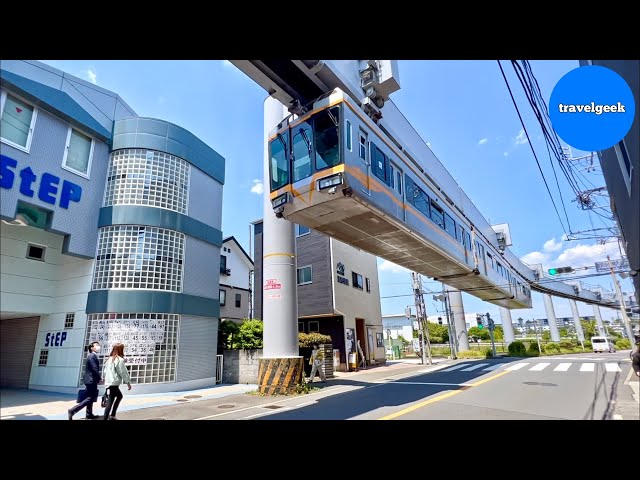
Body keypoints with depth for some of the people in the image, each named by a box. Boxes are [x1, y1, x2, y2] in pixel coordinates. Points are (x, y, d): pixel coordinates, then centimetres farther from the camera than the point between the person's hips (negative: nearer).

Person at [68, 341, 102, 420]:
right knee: (90, 398, -6)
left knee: (91, 398, 16)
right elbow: (95, 369, -21)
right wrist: (100, 378, -12)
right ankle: (72, 410, -5)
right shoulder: (92, 356, -17)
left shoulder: (93, 356, 14)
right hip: (91, 380, -10)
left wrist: (98, 377, 9)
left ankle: (89, 414, 23)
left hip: (91, 380, 10)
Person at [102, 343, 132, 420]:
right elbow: (123, 372, -10)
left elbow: (105, 371, 17)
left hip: (108, 382, 9)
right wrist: (128, 382, -1)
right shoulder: (119, 359, -13)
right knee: (110, 401, -7)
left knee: (119, 396, 20)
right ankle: (105, 418, -10)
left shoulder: (109, 359, 12)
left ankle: (112, 415, 21)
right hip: (114, 383, -9)